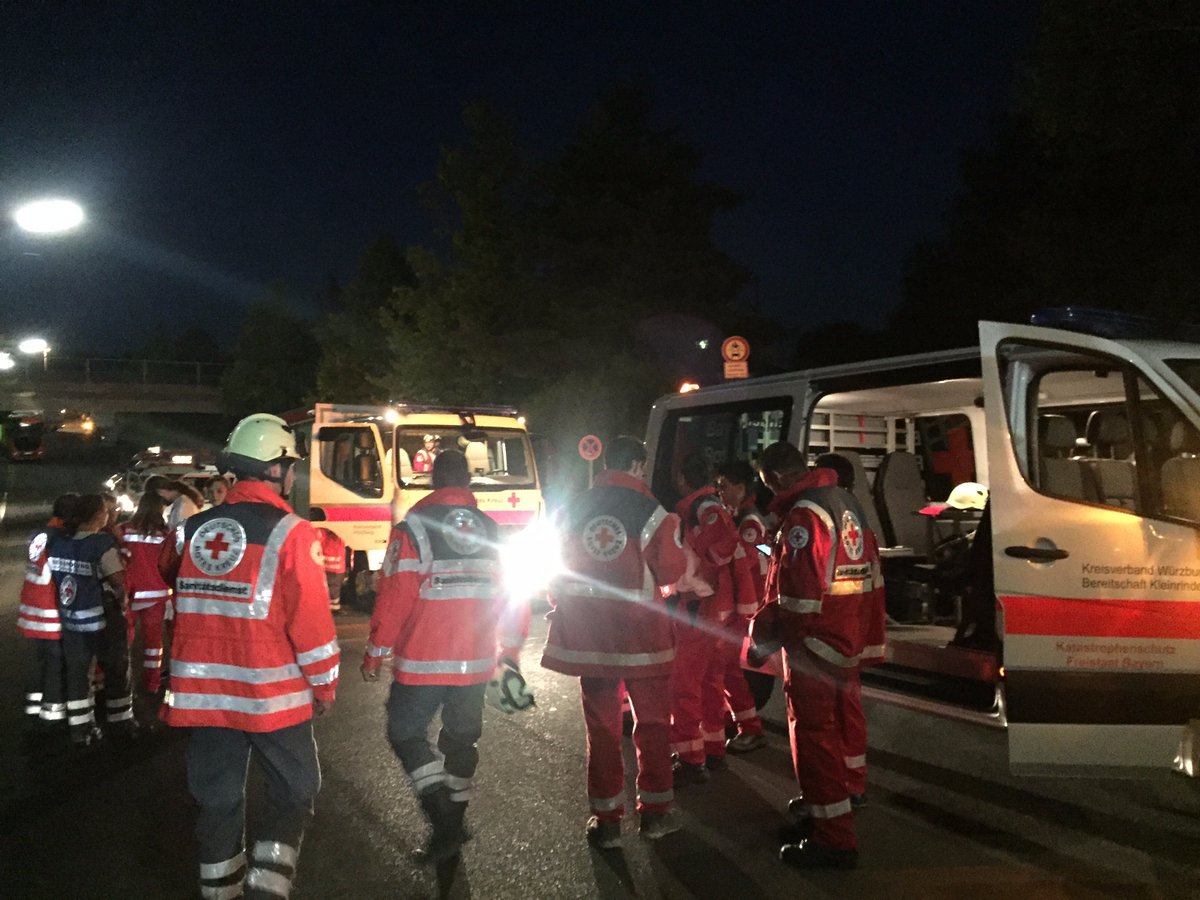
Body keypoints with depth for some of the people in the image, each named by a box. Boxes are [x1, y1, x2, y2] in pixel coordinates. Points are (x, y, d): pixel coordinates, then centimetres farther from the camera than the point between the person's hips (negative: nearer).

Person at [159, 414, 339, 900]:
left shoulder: (192, 529, 3)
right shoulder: (290, 533, -13)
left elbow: (165, 571, 23)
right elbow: (311, 620, -13)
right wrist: (324, 684, -2)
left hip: (202, 692, 5)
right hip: (271, 695, -5)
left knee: (218, 797, 17)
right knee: (294, 790, 12)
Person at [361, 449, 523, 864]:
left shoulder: (413, 527, -11)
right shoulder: (489, 529, 4)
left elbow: (394, 596, -13)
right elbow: (500, 595, 10)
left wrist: (375, 653, -4)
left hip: (424, 662, -4)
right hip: (476, 661, 5)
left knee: (405, 732, 9)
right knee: (461, 739, 17)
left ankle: (444, 821, -4)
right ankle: (453, 824, 26)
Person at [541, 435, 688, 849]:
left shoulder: (572, 510, 2)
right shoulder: (651, 512, -10)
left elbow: (558, 570, 8)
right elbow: (671, 570, -7)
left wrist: (561, 610, 22)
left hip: (589, 634, 3)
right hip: (641, 633, -2)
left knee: (601, 725, 12)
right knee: (652, 721, 15)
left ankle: (605, 819, 16)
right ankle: (655, 811, 23)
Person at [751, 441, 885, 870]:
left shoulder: (803, 515, -20)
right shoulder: (846, 502, 10)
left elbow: (796, 591, -25)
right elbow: (869, 575, 17)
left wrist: (764, 631, -12)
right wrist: (864, 633, 23)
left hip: (815, 647, -10)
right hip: (848, 641, 10)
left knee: (815, 735, -2)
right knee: (840, 726, 20)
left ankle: (832, 839, 5)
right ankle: (828, 806, 37)